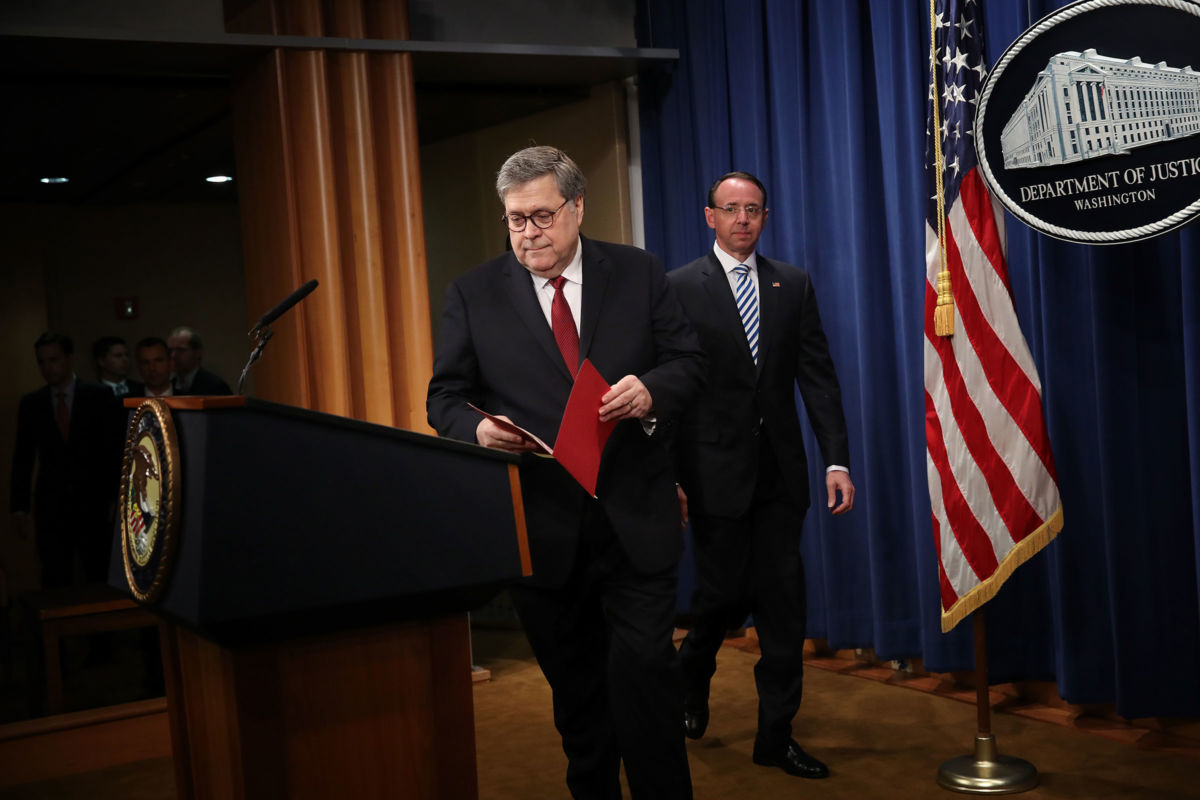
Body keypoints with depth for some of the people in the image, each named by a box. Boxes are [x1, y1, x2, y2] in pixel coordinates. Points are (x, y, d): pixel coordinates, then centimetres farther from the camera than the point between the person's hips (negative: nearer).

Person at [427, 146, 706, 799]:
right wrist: (478, 429, -19)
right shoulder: (472, 296, 4)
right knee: (575, 690, 13)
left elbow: (689, 361, 6)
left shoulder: (638, 273, 5)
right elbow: (445, 398, 4)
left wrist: (651, 391, -17)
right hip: (541, 528, 1)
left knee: (644, 672, -6)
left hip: (636, 522, -1)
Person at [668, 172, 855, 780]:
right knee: (724, 594, 2)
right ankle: (691, 676, 35)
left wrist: (837, 460, -3)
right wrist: (666, 476, -7)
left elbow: (818, 377, 5)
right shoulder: (680, 288, 0)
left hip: (779, 472, 3)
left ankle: (776, 735, 16)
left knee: (783, 603, 4)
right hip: (714, 471, -3)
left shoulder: (793, 285, 9)